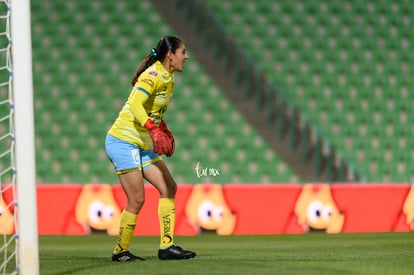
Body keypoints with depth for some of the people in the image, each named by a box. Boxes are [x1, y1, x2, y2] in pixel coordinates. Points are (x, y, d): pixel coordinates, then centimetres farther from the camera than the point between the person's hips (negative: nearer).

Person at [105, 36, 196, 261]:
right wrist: (154, 130, -39)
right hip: (122, 141, -10)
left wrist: (165, 133, 13)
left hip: (143, 145, 10)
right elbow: (135, 104, -28)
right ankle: (120, 251, 5)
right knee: (136, 200, -10)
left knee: (169, 188, 2)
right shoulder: (153, 75, -16)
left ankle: (167, 246, 2)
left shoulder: (168, 78, 13)